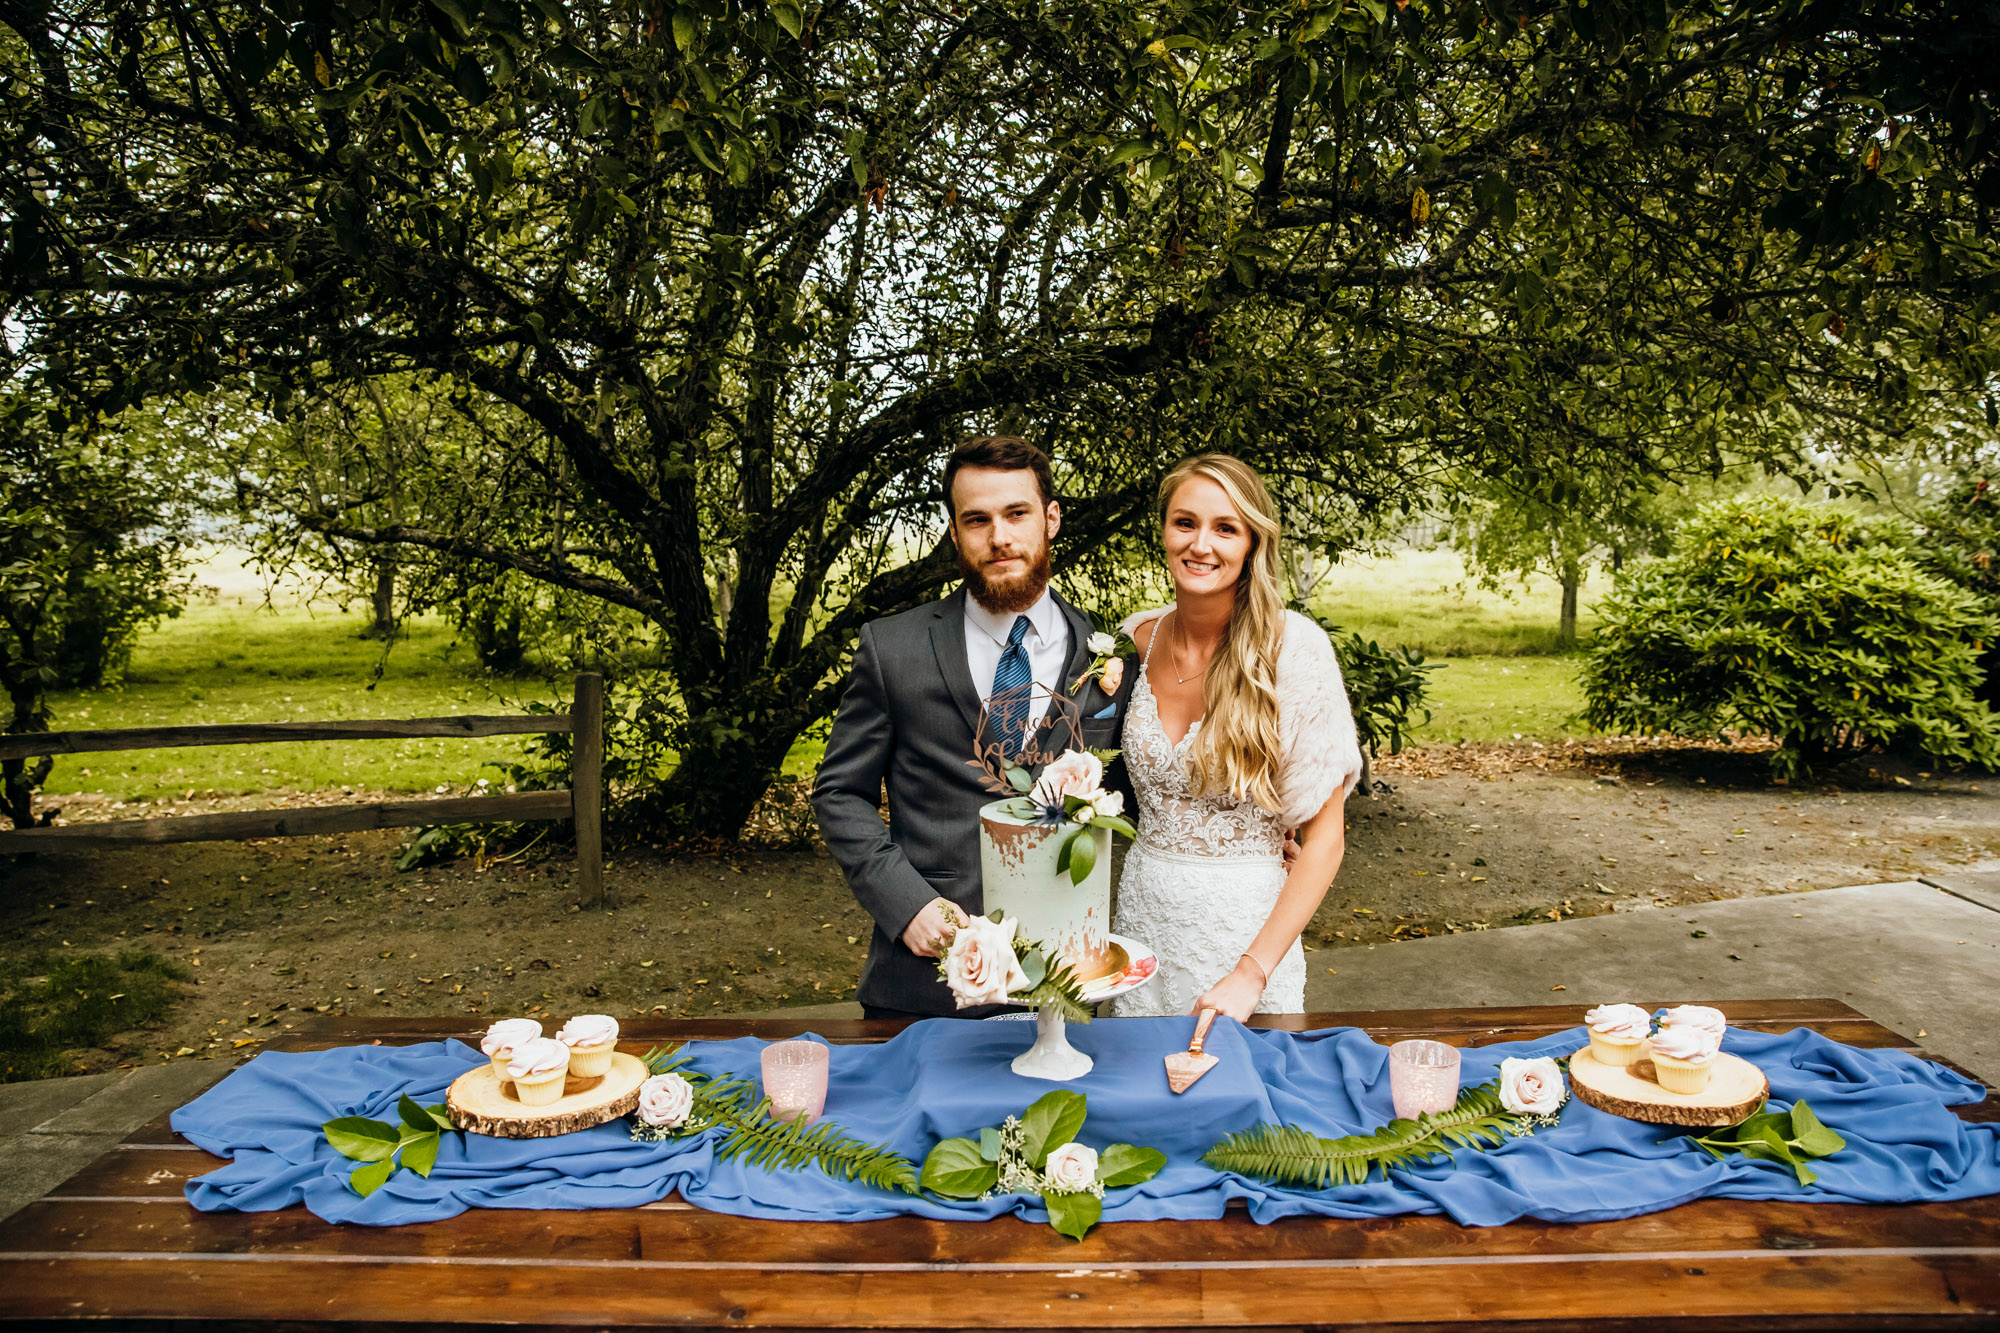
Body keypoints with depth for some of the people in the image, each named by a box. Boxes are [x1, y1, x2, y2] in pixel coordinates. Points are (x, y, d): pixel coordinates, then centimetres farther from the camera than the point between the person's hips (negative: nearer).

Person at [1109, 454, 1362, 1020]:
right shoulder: (1136, 639, -1)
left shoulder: (1291, 647, -14)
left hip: (1246, 924, -4)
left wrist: (1252, 974, -18)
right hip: (1140, 911, 4)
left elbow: (1324, 839, -14)